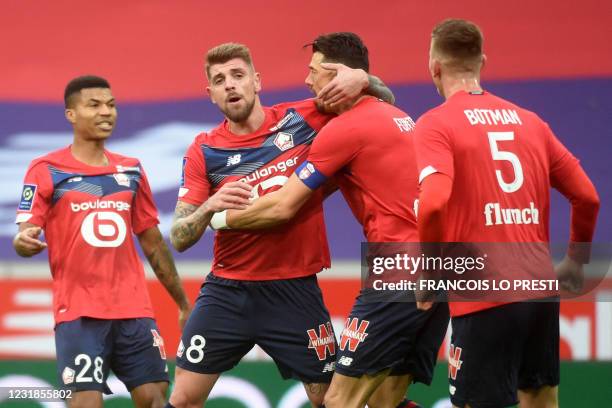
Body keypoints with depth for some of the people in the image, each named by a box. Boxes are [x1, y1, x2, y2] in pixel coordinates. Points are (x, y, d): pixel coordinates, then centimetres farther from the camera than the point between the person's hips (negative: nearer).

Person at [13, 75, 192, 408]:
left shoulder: (131, 170, 13)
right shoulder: (47, 169, -1)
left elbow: (152, 242, 19)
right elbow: (25, 235, -6)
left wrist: (183, 303, 19)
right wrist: (23, 241, -31)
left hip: (134, 309, 4)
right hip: (78, 311, -4)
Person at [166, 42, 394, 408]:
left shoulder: (303, 118, -2)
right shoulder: (204, 152, -1)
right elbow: (179, 238, -4)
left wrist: (362, 80, -13)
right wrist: (209, 207, -25)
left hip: (295, 291, -1)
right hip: (227, 292, 1)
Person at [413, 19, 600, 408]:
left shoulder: (436, 123, -5)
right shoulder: (530, 121, 11)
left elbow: (433, 202, -21)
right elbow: (587, 196, 12)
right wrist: (576, 261, 25)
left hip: (484, 297, -6)